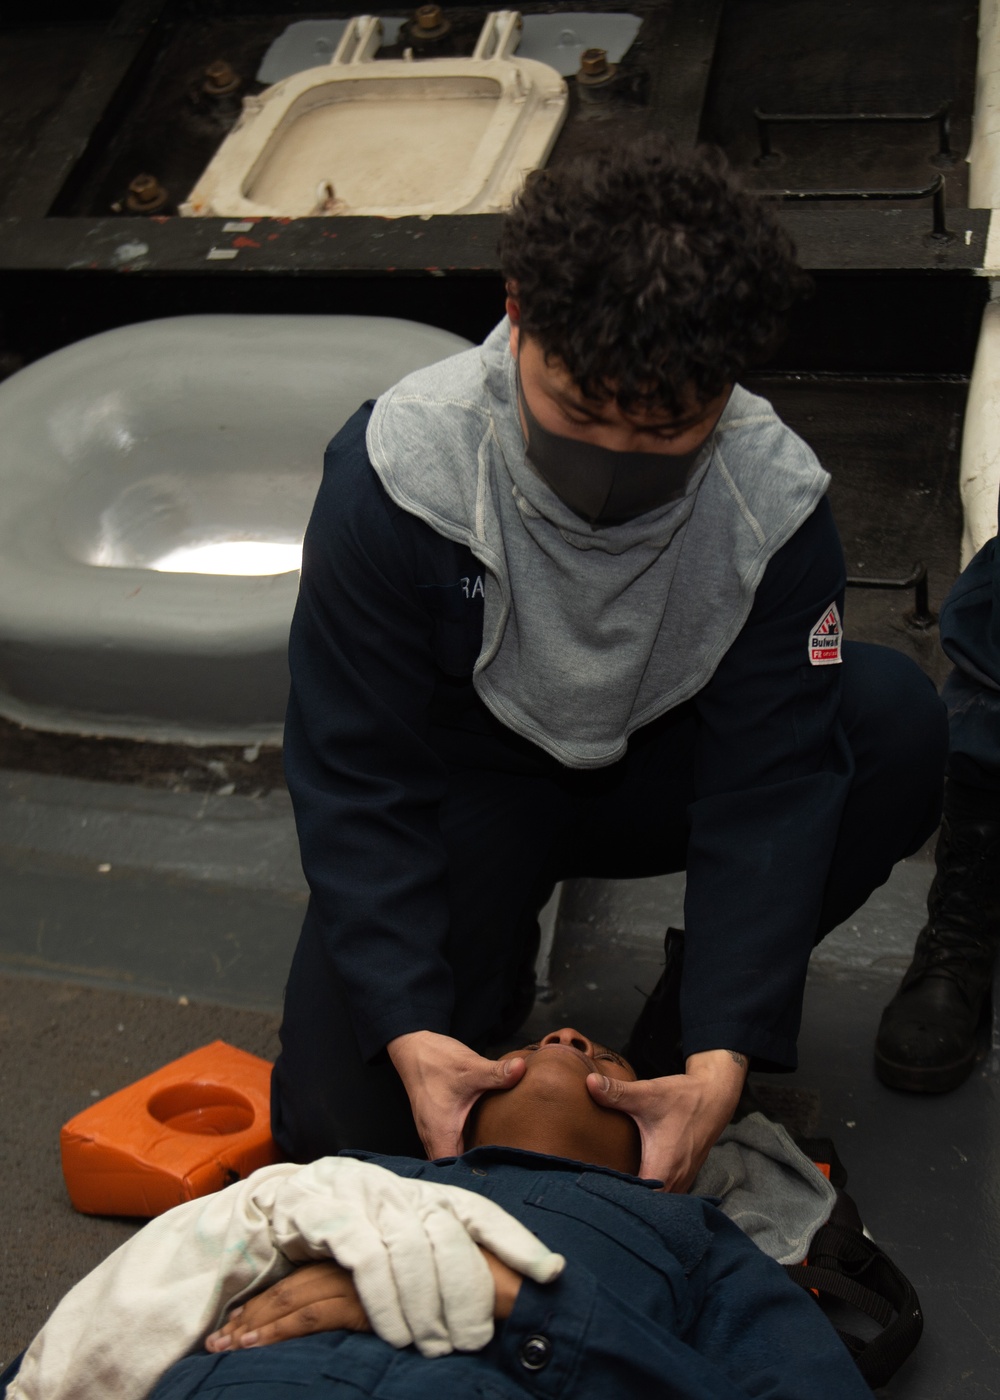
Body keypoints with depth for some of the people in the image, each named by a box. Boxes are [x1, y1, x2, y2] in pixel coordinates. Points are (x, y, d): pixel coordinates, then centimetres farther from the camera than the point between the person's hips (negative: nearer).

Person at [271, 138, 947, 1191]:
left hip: (659, 765, 2)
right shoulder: (392, 476, -28)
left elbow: (770, 785, -23)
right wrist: (410, 1034, -33)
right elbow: (354, 780, -23)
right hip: (466, 777, -1)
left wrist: (723, 1060, -34)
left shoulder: (774, 499, -23)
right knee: (339, 1118, -18)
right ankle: (503, 952, 14)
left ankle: (709, 997, -2)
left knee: (899, 724, -26)